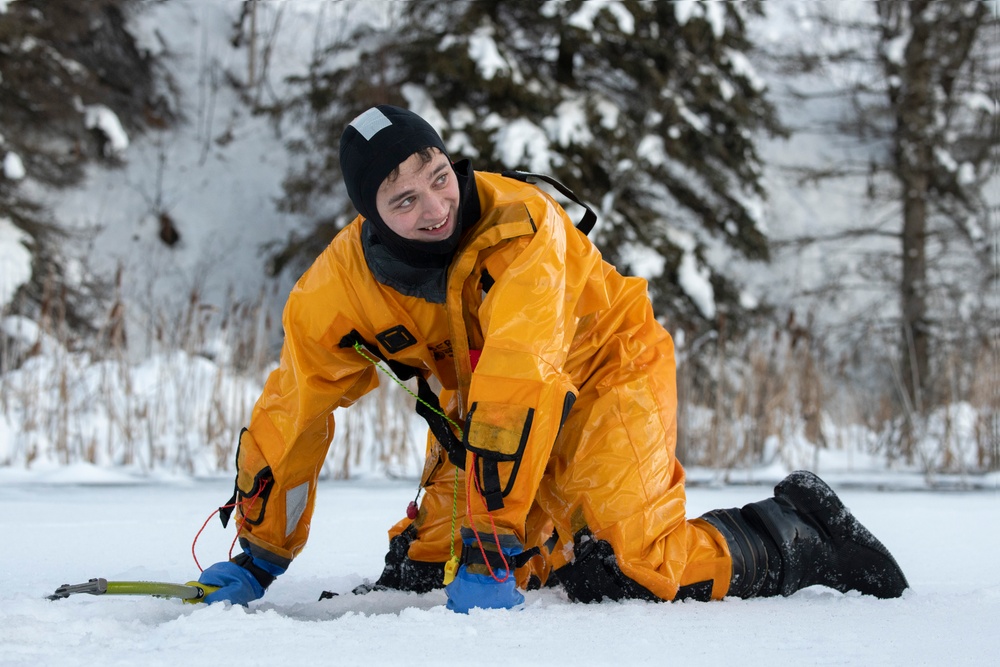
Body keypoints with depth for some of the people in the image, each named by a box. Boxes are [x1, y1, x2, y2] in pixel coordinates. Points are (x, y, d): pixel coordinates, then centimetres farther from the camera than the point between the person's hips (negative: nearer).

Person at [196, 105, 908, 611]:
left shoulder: (518, 223, -35)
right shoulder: (340, 284, -19)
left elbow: (518, 387, -43)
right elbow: (290, 414, -6)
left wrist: (491, 546, -47)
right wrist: (259, 556, -2)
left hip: (605, 370, -6)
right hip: (476, 402, 6)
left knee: (639, 570, -20)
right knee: (421, 570, -3)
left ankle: (801, 534, 5)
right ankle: (552, 542, 24)